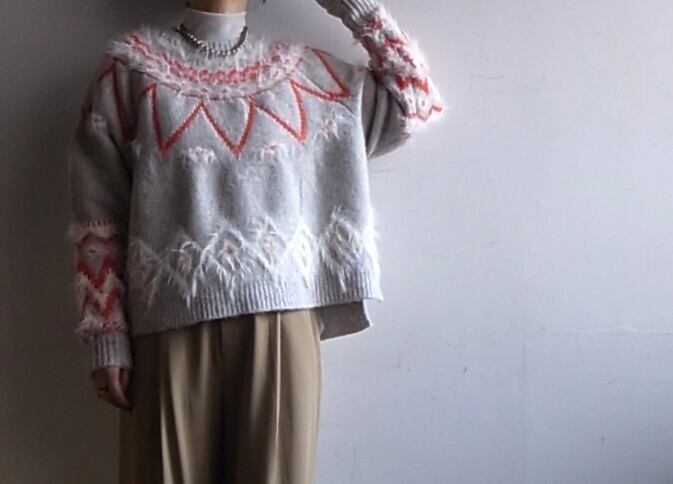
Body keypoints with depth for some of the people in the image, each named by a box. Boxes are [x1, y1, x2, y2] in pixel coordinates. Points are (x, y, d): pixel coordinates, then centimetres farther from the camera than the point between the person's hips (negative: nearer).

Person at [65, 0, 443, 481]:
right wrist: (107, 335, -3)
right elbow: (98, 212, 3)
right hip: (173, 327, -1)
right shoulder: (131, 66, 6)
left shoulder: (303, 71, 14)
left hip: (281, 323, 2)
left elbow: (416, 101, 16)